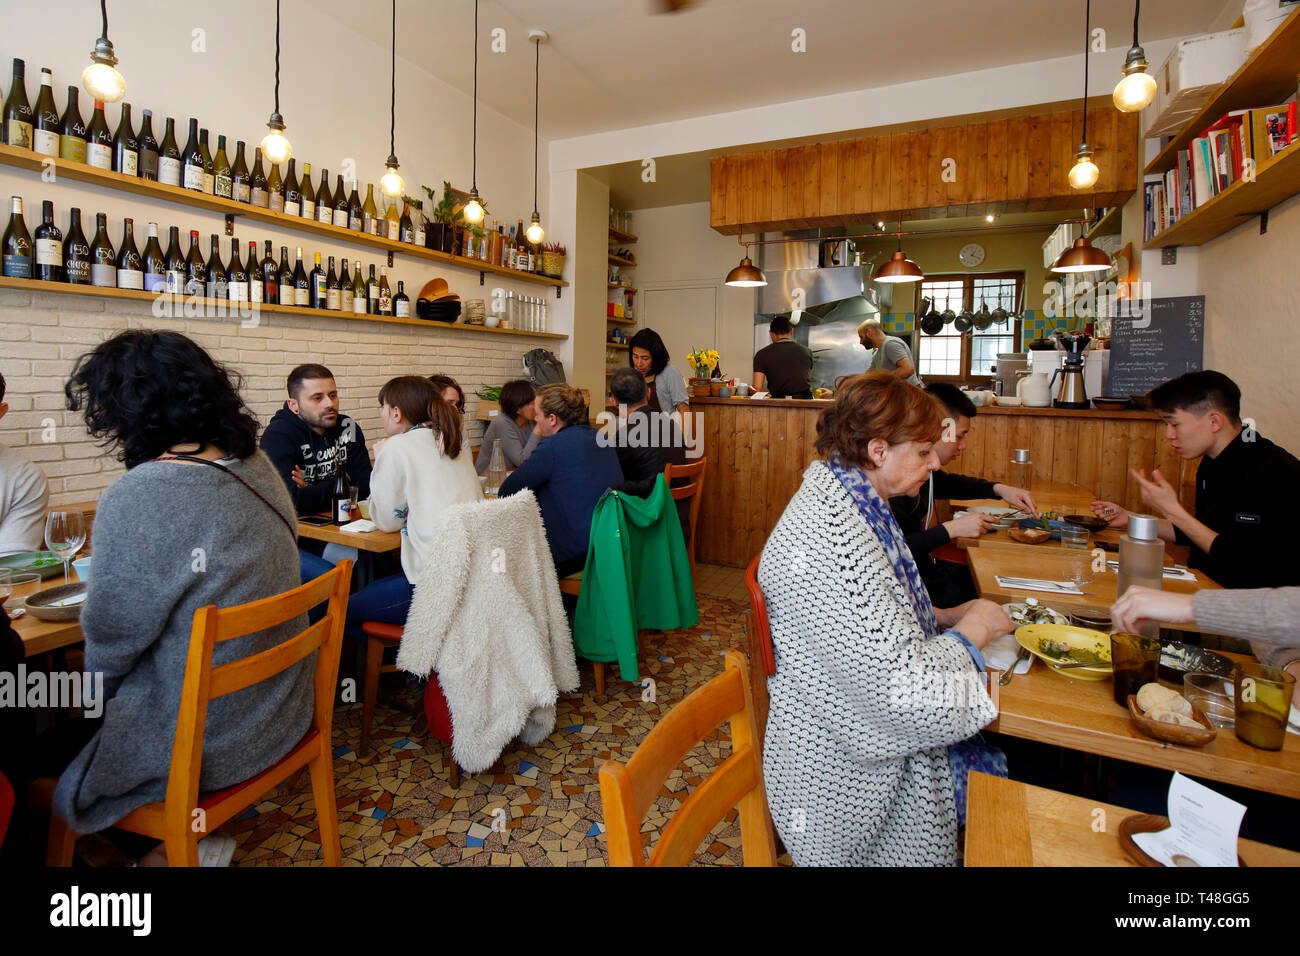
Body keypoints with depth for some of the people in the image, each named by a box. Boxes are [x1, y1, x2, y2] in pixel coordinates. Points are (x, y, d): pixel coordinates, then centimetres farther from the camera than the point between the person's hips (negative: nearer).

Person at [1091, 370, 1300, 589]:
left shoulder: (1273, 472, -19)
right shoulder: (1212, 464, 7)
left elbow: (1244, 568, -22)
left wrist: (1173, 511, -20)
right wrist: (1131, 521, 11)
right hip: (1205, 588, 8)